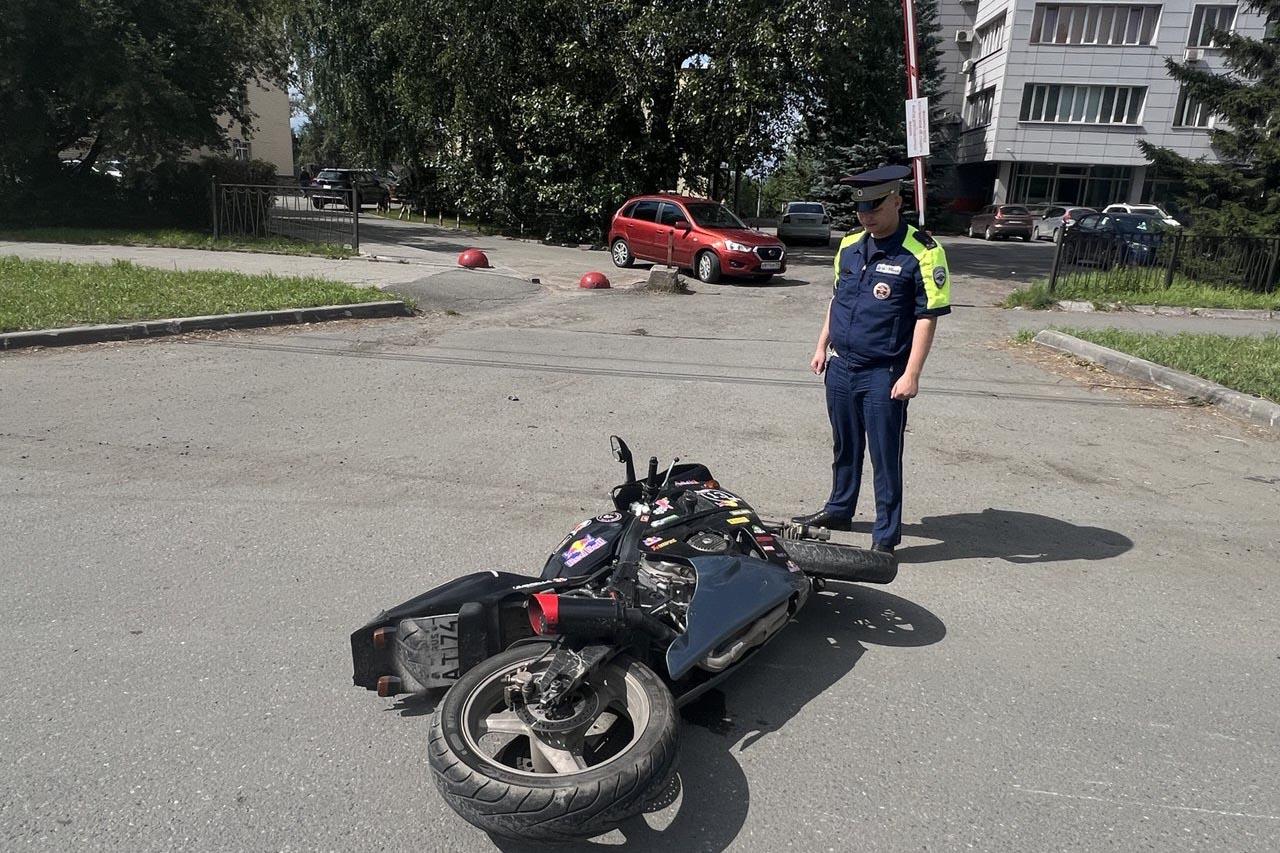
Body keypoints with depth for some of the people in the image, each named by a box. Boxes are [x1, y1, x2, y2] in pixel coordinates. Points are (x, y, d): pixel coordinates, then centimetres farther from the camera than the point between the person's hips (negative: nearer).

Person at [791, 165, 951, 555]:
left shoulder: (922, 252, -12)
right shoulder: (850, 245, 7)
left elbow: (927, 318, -13)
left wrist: (911, 374, -17)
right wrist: (822, 346, 16)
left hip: (883, 375, -6)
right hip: (840, 366, 6)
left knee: (885, 456, 1)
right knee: (845, 447, 19)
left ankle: (886, 535, 12)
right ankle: (839, 510, 36)